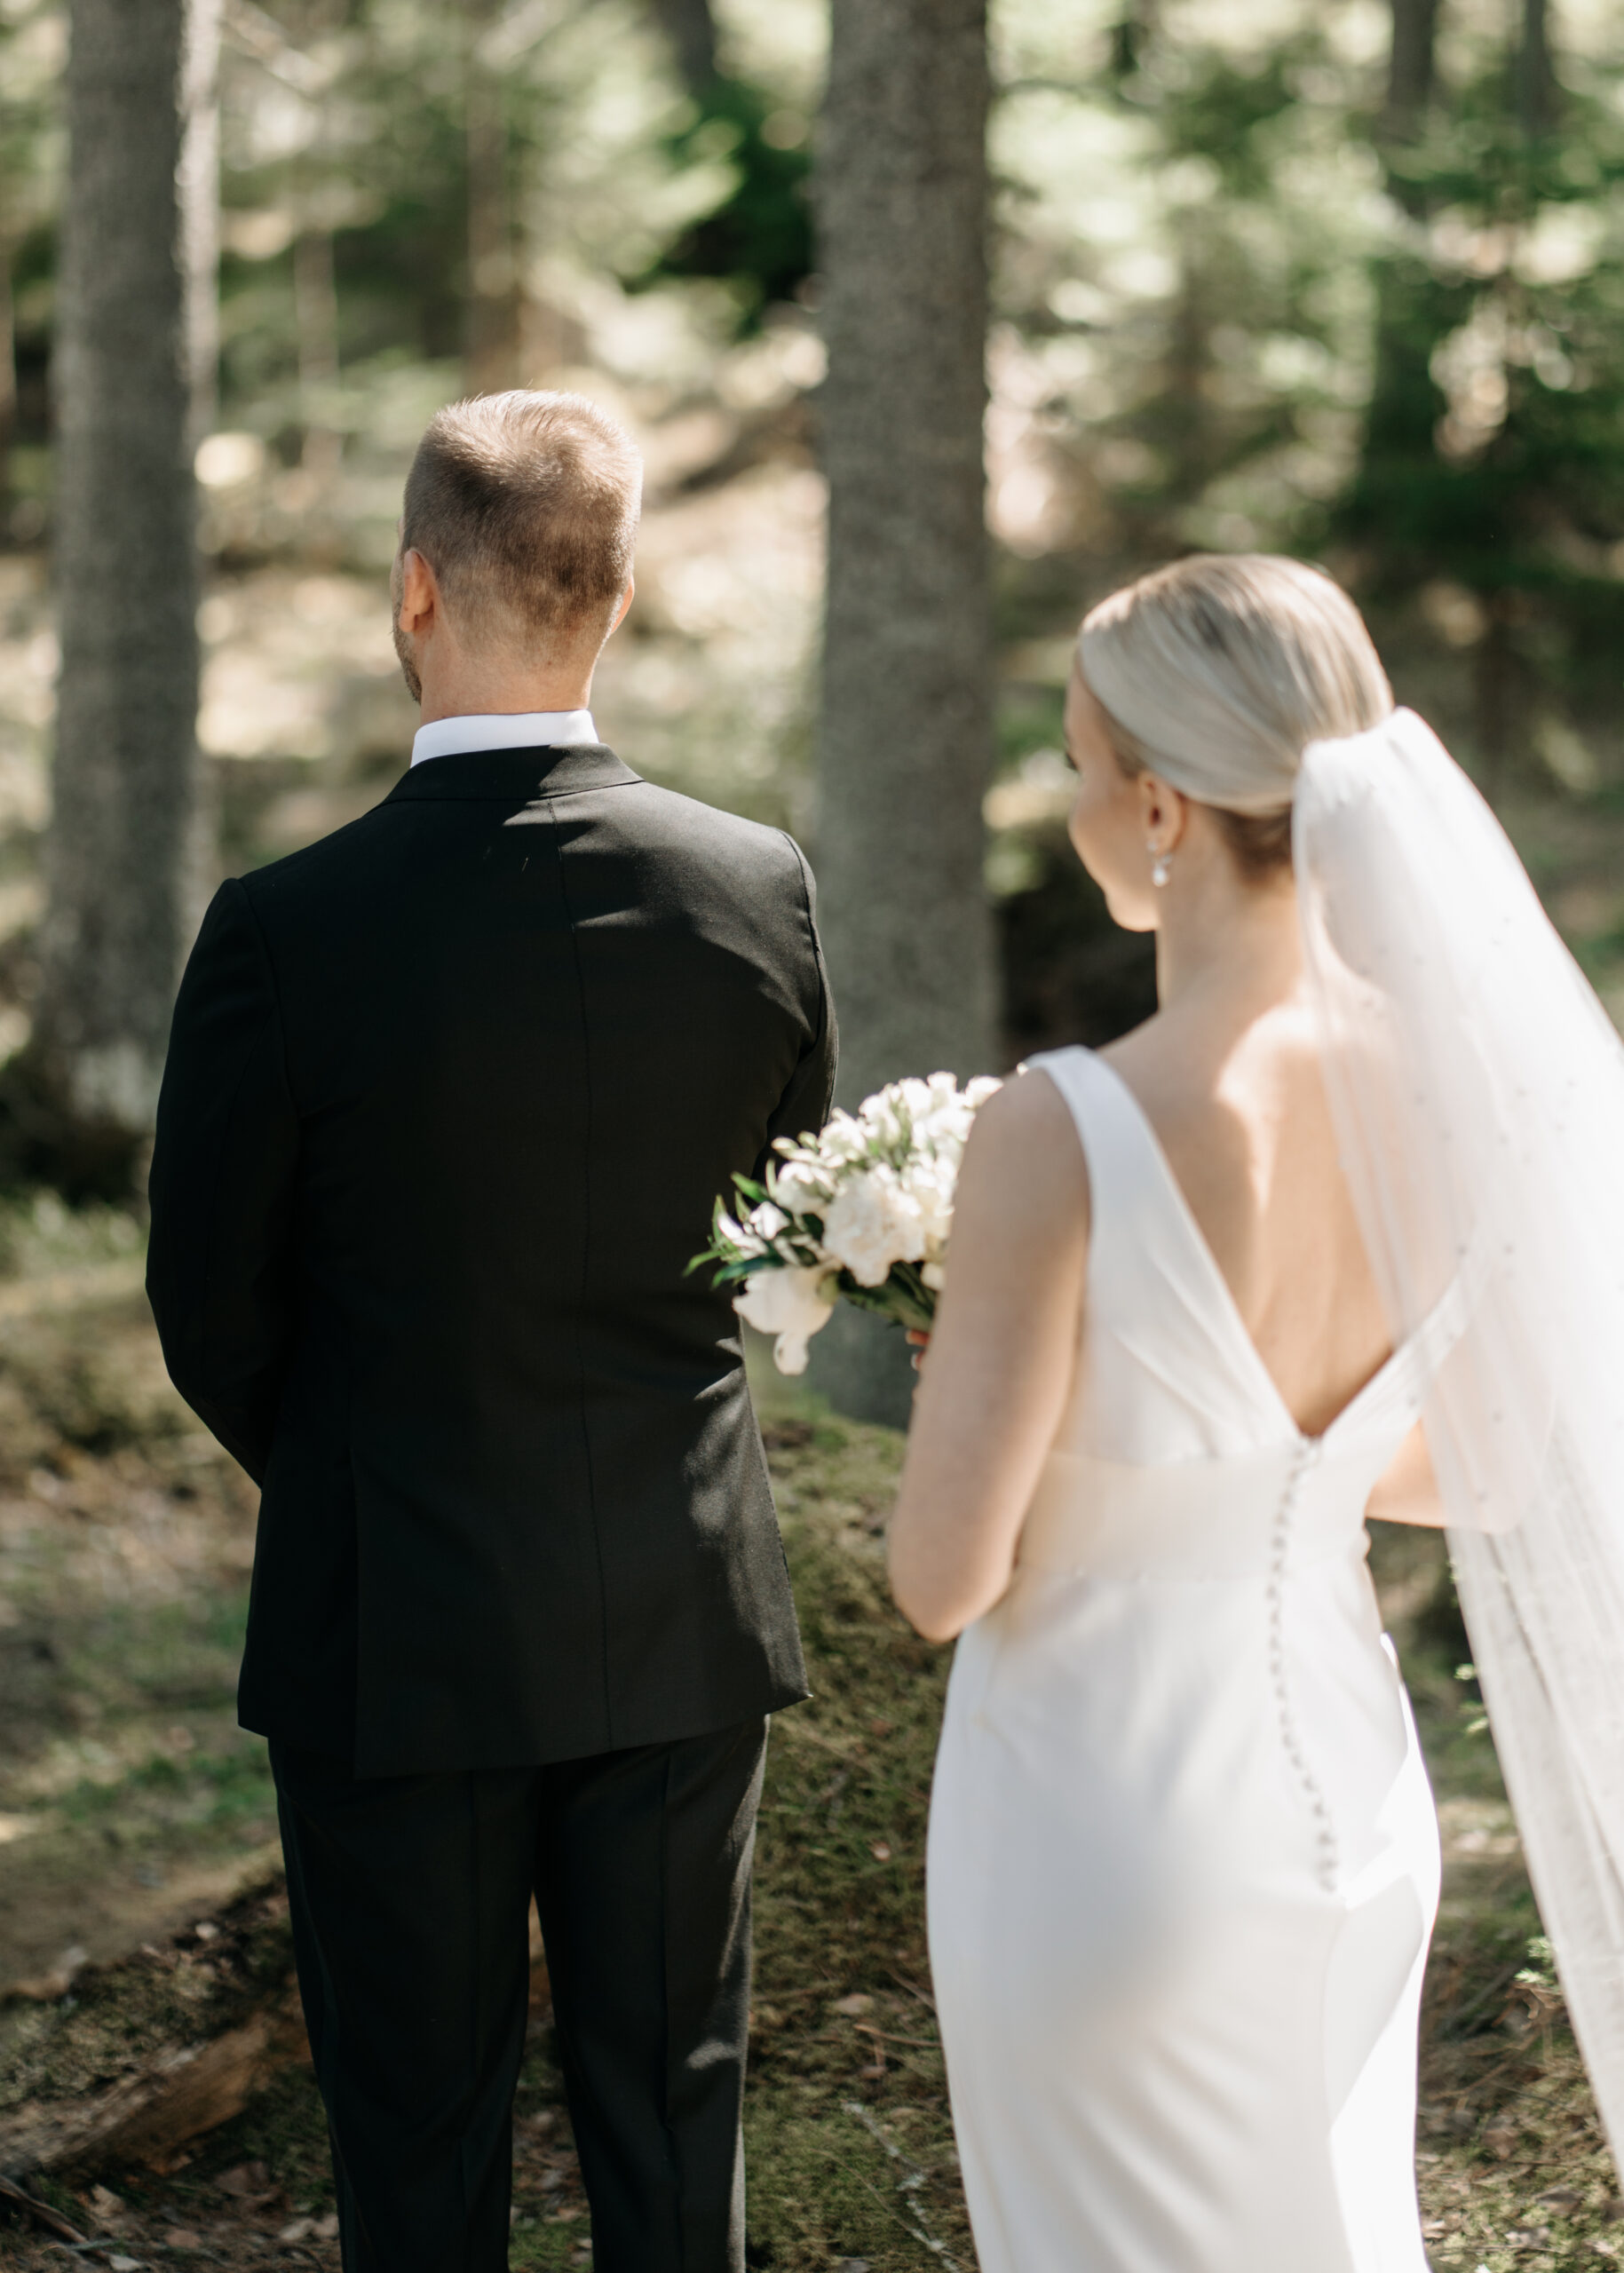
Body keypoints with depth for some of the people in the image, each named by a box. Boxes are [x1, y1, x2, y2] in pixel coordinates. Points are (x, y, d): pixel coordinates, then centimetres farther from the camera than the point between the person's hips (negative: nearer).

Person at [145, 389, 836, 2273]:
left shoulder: (286, 931, -18)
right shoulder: (758, 889, -9)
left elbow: (208, 1307, -6)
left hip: (393, 1627, -3)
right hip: (681, 1616, 3)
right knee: (672, 2107, 16)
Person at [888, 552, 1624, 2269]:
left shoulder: (1068, 1135, -26)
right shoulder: (1449, 1082, -8)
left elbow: (944, 1579, -19)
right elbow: (1484, 1468, 5)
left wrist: (971, 1373, 0)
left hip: (1112, 1820, -6)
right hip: (1356, 1798, 6)